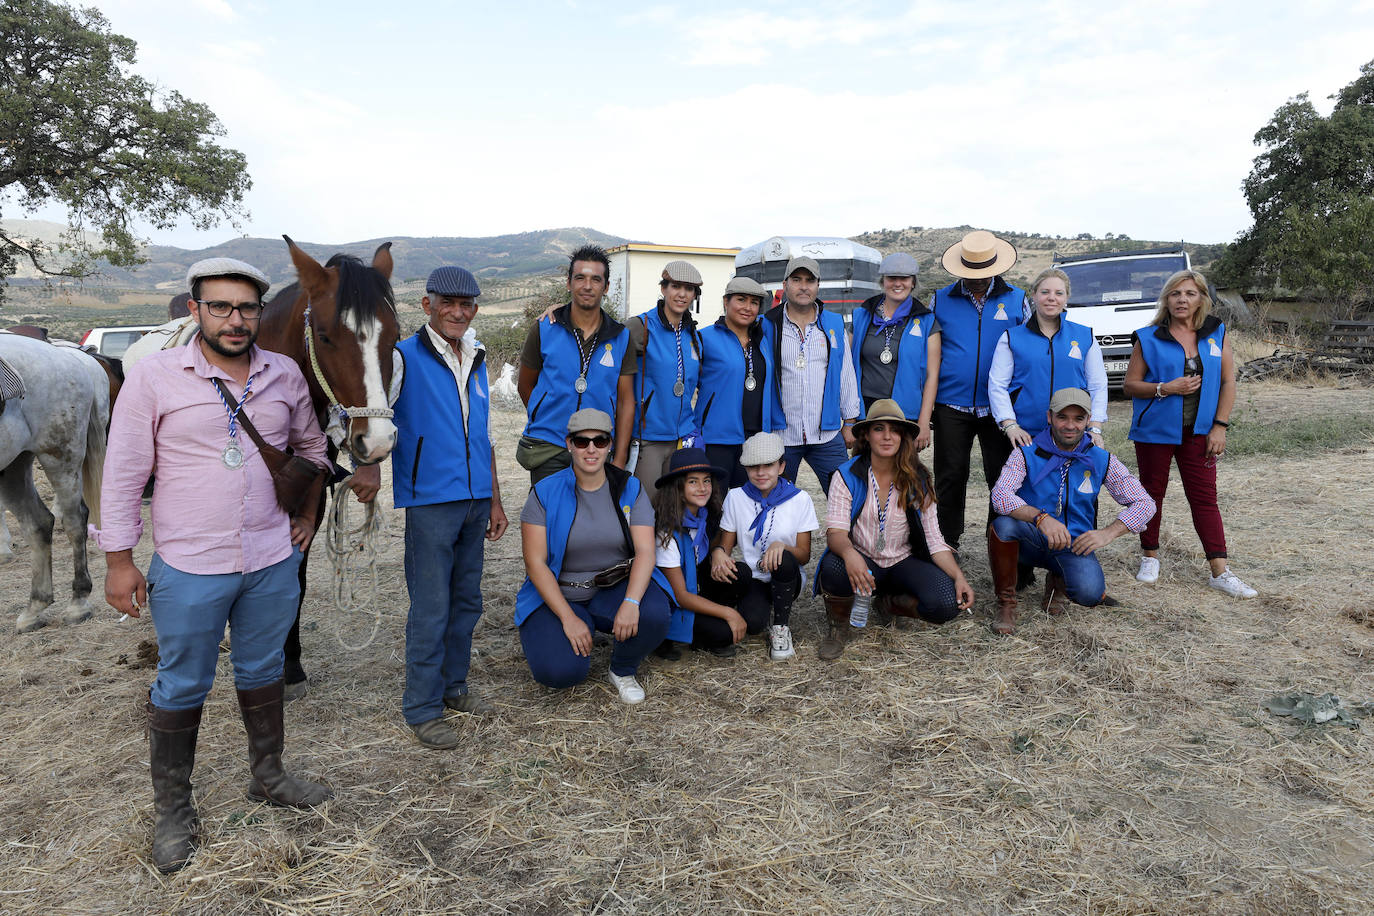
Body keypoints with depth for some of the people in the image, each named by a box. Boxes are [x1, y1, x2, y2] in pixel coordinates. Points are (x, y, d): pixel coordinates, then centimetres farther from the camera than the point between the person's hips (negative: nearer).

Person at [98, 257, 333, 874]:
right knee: (182, 687, 10)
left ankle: (268, 777, 38)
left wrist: (308, 510, 10)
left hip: (273, 561, 4)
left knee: (262, 670, 19)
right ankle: (173, 811, 28)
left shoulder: (285, 374, 1)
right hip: (189, 568, -3)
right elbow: (123, 473, -7)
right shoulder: (154, 376, -9)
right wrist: (119, 560, -7)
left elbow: (310, 444, 17)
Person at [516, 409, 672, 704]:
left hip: (616, 590, 2)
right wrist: (568, 617, -20)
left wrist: (631, 602, -30)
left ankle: (623, 671, 3)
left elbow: (645, 552, -11)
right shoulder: (545, 492, -6)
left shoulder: (630, 489, -1)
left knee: (654, 615, -30)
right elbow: (535, 563, -10)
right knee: (559, 671, -26)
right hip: (558, 596, -1)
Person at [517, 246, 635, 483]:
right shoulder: (544, 329, 1)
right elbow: (525, 386, 11)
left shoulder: (621, 337, 3)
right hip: (548, 451, -1)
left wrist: (619, 461, -2)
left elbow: (626, 402, 3)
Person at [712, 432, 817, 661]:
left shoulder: (799, 499, -3)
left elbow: (804, 554, -4)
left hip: (787, 580, 0)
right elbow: (726, 544, 2)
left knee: (784, 559, -35)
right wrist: (718, 552, -23)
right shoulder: (736, 497, 2)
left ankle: (781, 626, -11)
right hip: (753, 579, 0)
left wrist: (781, 546, -27)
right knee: (751, 619, -33)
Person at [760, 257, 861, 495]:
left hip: (827, 436, 2)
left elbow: (847, 375, 12)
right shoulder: (767, 327, 1)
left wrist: (850, 423, 9)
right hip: (780, 437, -1)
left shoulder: (834, 325, 9)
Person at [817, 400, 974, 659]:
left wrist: (958, 576, -18)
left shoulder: (918, 481, 0)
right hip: (861, 563, -2)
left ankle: (895, 602, 9)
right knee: (833, 568, -37)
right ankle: (839, 624, -3)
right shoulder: (847, 475, -7)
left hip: (903, 563, 2)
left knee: (947, 604, -26)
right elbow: (835, 531, -17)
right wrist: (849, 553, -41)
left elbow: (934, 539, -1)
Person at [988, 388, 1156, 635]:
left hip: (1075, 544, 1)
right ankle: (1006, 603, -14)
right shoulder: (1027, 454, -5)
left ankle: (1058, 582, 11)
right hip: (1032, 541, -1)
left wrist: (1108, 533, -15)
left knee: (1090, 594, -30)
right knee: (1003, 524, -35)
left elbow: (1144, 504, 2)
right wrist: (1041, 517, -39)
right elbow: (1000, 495, -22)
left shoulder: (1102, 461, 2)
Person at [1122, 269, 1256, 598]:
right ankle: (1150, 557, 24)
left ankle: (1220, 571, 2)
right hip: (1155, 430, -1)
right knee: (1152, 493, 9)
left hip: (1198, 433, 1)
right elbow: (1129, 385, -2)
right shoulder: (1148, 338, -2)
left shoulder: (1217, 334, 4)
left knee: (1205, 498, 0)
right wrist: (1165, 388, -18)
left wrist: (1220, 426, -4)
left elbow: (1228, 382, 4)